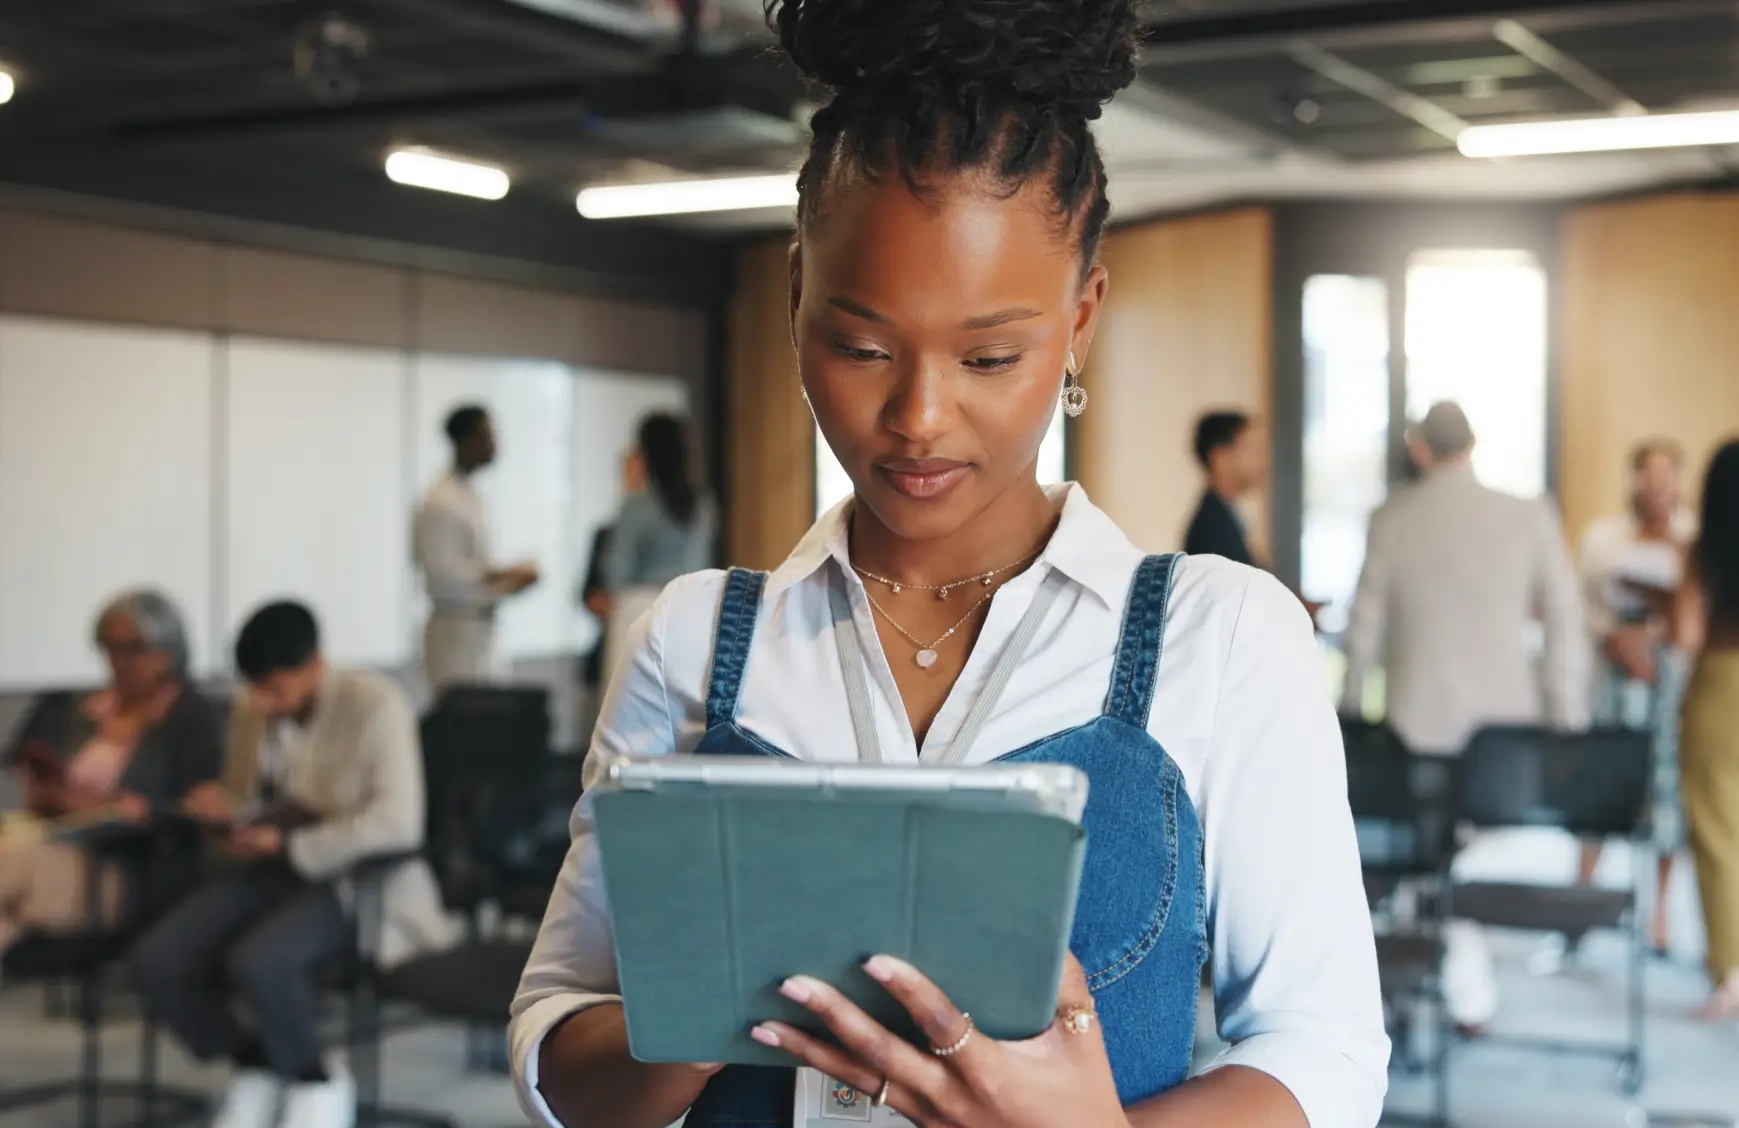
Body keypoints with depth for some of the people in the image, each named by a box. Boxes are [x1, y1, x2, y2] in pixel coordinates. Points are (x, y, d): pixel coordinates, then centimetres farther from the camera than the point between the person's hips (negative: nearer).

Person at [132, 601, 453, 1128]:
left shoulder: (376, 705, -12)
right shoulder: (251, 714, 8)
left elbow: (398, 822, -23)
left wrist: (291, 846, -22)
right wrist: (224, 811, -4)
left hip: (351, 880, -6)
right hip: (266, 871, 7)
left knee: (258, 962, -35)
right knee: (155, 963, -18)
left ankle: (316, 1081, -7)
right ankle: (255, 1064, 6)